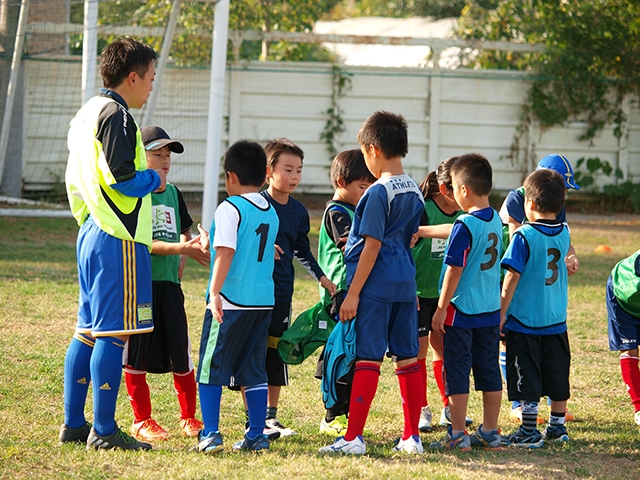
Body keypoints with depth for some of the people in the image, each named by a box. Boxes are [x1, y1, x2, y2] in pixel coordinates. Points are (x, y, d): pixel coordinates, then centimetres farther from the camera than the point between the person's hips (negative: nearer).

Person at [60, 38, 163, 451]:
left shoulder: (87, 114, 18)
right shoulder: (116, 116, -13)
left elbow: (75, 180, 21)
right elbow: (121, 178, -20)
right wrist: (155, 179, -3)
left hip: (92, 234, 10)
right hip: (118, 240, -10)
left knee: (88, 330, 13)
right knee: (113, 332, -8)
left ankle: (74, 424, 16)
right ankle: (104, 430, -7)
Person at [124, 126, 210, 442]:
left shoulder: (173, 193, 13)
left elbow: (184, 234, 25)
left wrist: (181, 264, 8)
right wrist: (180, 248, -23)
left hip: (169, 284, 5)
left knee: (181, 354, 4)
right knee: (135, 354, 0)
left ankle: (189, 418, 16)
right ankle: (142, 420, 10)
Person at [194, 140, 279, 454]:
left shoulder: (230, 208, -9)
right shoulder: (271, 213, 13)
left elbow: (225, 252, -19)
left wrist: (214, 293, -22)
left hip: (231, 301, -7)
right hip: (264, 299, 7)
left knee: (211, 368, 1)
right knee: (254, 370, 12)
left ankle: (210, 434, -4)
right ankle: (256, 435, 10)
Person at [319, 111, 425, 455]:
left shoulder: (379, 192, -13)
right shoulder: (415, 192, 11)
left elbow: (372, 246, -16)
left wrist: (353, 293, -14)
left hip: (375, 285, -8)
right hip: (405, 284, 8)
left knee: (367, 358, -7)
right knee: (408, 358, 9)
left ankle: (354, 438, -6)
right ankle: (412, 437, 12)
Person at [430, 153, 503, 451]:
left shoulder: (465, 225, -17)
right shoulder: (496, 221, 5)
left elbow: (455, 270, -16)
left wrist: (441, 308, -9)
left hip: (462, 312, -7)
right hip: (491, 310, 7)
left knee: (457, 371, 1)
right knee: (489, 370, 11)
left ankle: (457, 435, 3)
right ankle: (490, 433, 16)